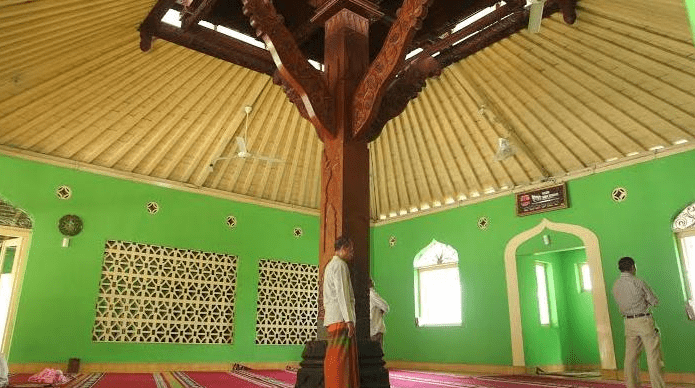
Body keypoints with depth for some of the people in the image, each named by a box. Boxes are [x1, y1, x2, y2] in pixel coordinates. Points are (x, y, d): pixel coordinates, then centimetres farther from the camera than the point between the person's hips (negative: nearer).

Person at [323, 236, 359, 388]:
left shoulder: (330, 265, 25)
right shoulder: (340, 264, -6)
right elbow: (342, 293, -16)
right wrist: (349, 320, -19)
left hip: (332, 318, 10)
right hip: (340, 318, -10)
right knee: (340, 358, -11)